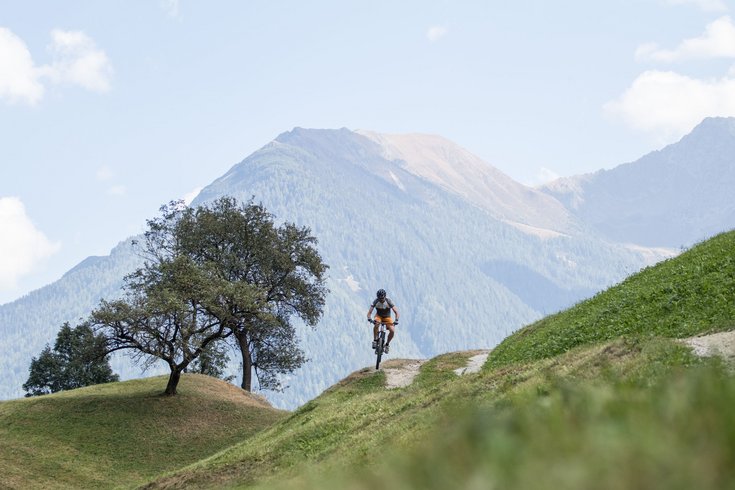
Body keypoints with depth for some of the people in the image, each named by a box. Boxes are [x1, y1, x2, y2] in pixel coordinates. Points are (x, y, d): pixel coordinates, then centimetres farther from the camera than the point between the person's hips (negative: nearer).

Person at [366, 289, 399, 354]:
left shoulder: (388, 301, -26)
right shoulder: (375, 301, -23)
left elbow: (396, 312, -26)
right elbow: (369, 312, -24)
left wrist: (396, 320, -42)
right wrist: (369, 319, -44)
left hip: (387, 317, 0)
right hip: (379, 316, 0)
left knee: (392, 331, -22)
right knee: (376, 323, -37)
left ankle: (387, 344, 5)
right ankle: (375, 340, -20)